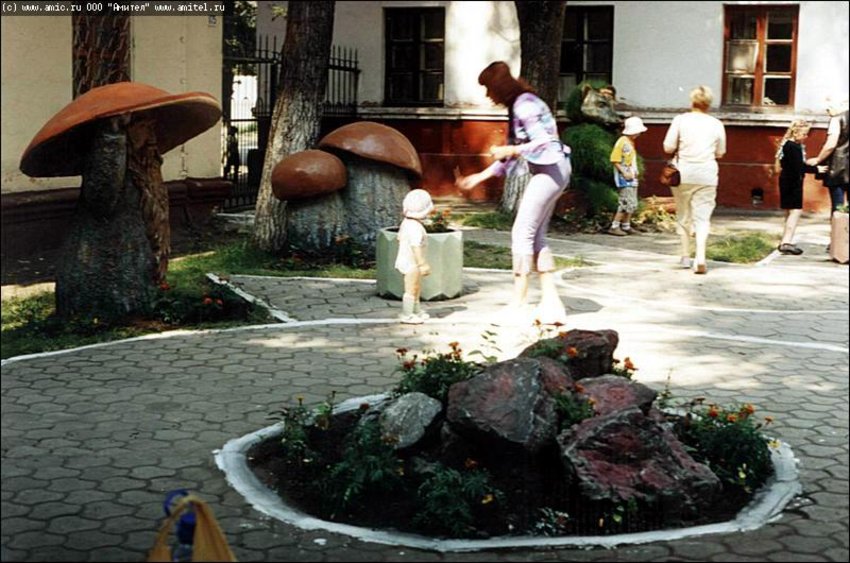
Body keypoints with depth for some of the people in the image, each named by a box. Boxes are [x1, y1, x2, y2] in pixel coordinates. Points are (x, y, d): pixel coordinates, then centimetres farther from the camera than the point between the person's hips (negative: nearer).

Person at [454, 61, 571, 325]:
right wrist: (477, 178, 17)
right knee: (536, 236, 10)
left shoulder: (524, 105, -14)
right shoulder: (516, 107, 17)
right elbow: (511, 156, 20)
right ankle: (551, 302, 11)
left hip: (550, 169, -10)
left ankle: (518, 304, -5)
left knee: (522, 232, -8)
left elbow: (543, 142, -24)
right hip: (546, 173, 10)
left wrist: (510, 150, -13)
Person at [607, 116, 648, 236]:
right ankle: (614, 227, -8)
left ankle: (626, 226, 19)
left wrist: (635, 172, 11)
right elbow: (615, 160, -17)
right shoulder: (622, 142, -13)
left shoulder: (631, 142, 16)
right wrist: (624, 173, -21)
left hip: (632, 178, 9)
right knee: (626, 203, -13)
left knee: (632, 204, 11)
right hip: (624, 178, -9)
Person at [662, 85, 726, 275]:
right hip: (707, 174, 0)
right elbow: (720, 152, 8)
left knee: (683, 216, 14)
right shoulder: (716, 124, 0)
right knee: (703, 217, 1)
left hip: (683, 173, 0)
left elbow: (668, 147, -6)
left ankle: (685, 257, 20)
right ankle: (700, 258, -14)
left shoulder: (681, 120, -5)